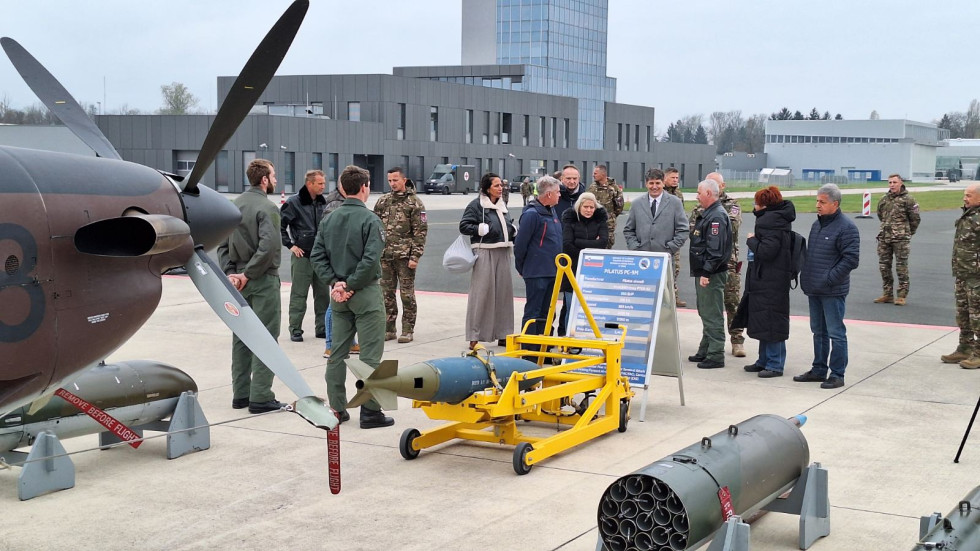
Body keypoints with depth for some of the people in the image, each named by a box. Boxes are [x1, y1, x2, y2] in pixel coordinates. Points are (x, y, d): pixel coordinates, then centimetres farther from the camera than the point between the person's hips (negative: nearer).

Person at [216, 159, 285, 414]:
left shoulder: (235, 205, 10)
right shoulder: (267, 207, -14)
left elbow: (223, 244, 8)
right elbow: (268, 247, -24)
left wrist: (230, 272, 1)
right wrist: (248, 274, -16)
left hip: (240, 281, 8)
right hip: (263, 280, -8)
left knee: (241, 338, 14)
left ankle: (241, 394, 19)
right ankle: (260, 398, -1)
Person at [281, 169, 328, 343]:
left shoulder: (323, 203, 8)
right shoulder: (294, 203, -9)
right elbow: (280, 226, -7)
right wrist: (291, 245, -8)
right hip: (302, 255, -5)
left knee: (323, 294, 9)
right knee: (299, 295, 0)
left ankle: (322, 328, 18)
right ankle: (295, 330, 6)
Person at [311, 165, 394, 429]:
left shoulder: (329, 219, 6)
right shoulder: (370, 219, -12)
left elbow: (318, 256, 3)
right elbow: (371, 259, -21)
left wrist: (335, 282, -3)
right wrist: (351, 285, -13)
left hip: (338, 295, 6)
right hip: (365, 293, -6)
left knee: (338, 352, 13)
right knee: (370, 355, 0)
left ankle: (336, 408, 17)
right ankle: (370, 411, 2)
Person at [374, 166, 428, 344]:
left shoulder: (414, 203, -4)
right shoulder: (382, 201, 10)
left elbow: (420, 232, -7)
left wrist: (415, 257, -13)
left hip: (405, 256, -5)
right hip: (385, 256, 5)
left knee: (407, 294, 0)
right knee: (387, 294, 8)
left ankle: (408, 330, 8)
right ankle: (389, 329, 17)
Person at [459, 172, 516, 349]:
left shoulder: (502, 205, 17)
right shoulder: (476, 205, -5)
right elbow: (464, 226, -9)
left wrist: (512, 230, 11)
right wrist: (484, 229, -19)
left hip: (503, 253, 7)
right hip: (485, 253, -7)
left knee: (504, 291, 8)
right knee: (482, 293, -8)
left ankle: (503, 334, 18)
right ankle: (475, 336, -3)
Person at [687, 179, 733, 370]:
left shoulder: (717, 216, -17)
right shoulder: (706, 214, 17)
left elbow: (715, 249, -24)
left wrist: (706, 272, -25)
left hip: (711, 275, -11)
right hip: (703, 273, 11)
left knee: (712, 315, -7)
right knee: (706, 313, 17)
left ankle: (715, 356, -4)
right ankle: (705, 351, 26)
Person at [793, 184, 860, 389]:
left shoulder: (846, 227, -12)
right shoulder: (817, 224, 14)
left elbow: (851, 259, -18)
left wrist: (829, 279, -19)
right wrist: (806, 276, 13)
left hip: (833, 291, -8)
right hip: (814, 290, 8)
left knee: (836, 333, -2)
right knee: (818, 331, 16)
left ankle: (837, 374, 4)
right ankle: (819, 370, 25)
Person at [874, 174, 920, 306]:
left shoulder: (907, 199, -4)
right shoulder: (884, 199, 11)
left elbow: (915, 218, 2)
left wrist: (908, 233, 10)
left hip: (900, 239, -6)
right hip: (884, 238, 6)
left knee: (901, 267, -4)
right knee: (884, 266, 8)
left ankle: (902, 296, 1)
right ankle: (887, 294, 17)